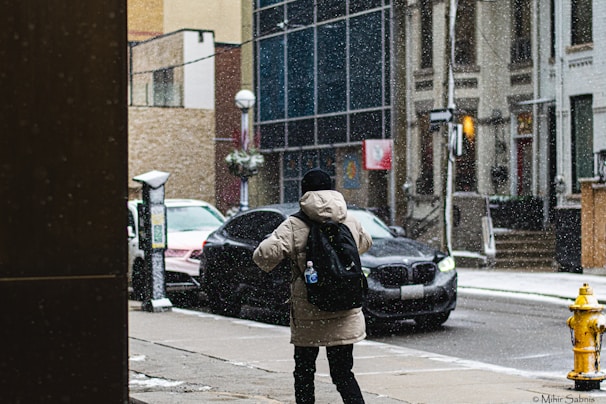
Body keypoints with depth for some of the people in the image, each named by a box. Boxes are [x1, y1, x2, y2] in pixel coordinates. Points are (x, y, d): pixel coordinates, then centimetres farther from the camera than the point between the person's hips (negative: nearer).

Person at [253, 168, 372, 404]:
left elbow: (264, 254, -20)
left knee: (304, 372, 13)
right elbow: (366, 243, 27)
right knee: (343, 373, 8)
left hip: (307, 316, -3)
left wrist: (269, 265, 2)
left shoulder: (294, 226, -9)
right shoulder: (350, 223, 5)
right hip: (345, 315, 3)